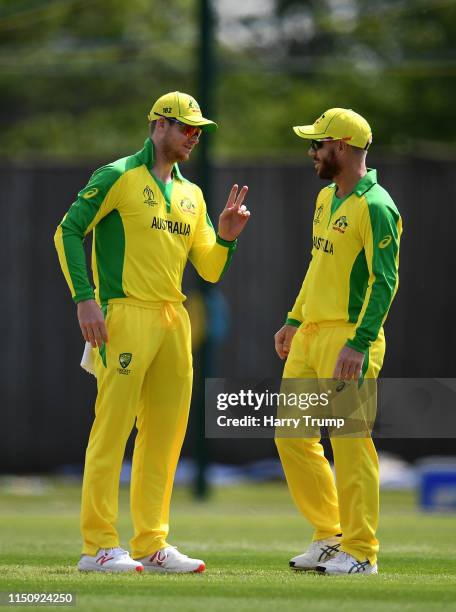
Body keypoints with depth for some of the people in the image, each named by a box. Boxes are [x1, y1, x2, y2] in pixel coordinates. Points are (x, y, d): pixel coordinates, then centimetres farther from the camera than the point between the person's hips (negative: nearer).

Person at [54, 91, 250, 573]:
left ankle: (151, 545, 12)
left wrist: (225, 236, -1)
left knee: (165, 434, 6)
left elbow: (209, 268, 19)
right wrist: (84, 298, -15)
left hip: (174, 319, 7)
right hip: (126, 314, -7)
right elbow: (68, 231, -6)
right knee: (112, 427, -9)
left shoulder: (190, 195, 20)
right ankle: (98, 546, -9)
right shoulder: (118, 177, -1)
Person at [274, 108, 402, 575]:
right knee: (292, 437, 10)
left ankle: (359, 553, -3)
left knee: (349, 443, -8)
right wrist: (293, 321, 24)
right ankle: (329, 536, 20)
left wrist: (359, 344, -24)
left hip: (349, 338, -10)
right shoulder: (326, 198, 16)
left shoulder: (374, 206, -13)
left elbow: (384, 282, -18)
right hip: (310, 335, 10)